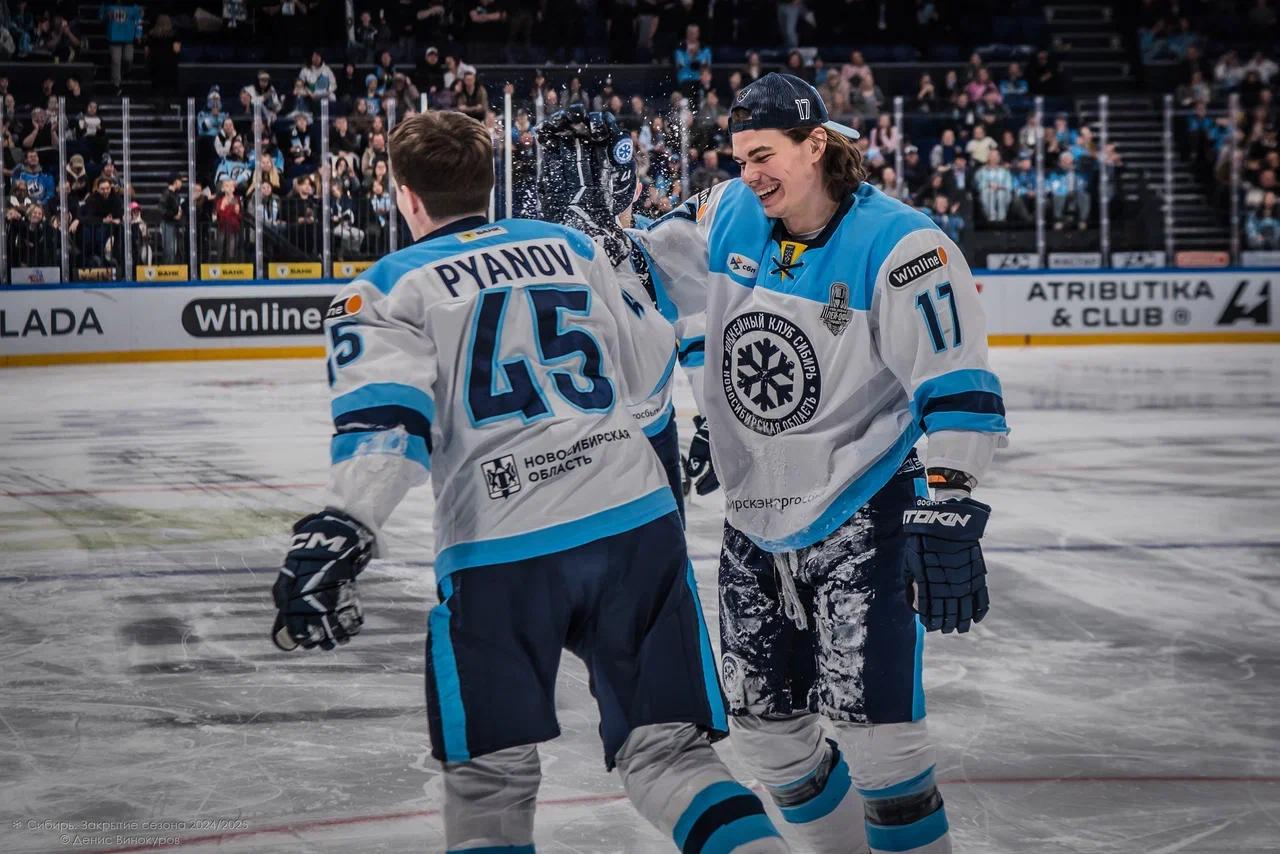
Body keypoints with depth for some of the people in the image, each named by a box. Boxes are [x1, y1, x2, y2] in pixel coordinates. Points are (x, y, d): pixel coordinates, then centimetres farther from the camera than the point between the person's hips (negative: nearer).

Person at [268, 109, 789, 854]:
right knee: (667, 750, 8)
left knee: (491, 774, 12)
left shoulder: (389, 289, 6)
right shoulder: (571, 246, 18)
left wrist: (340, 529, -21)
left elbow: (386, 415, -11)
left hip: (504, 548, -3)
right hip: (638, 521, 3)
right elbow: (651, 365, 25)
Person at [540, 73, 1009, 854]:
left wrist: (946, 519, -24)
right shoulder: (730, 219, 1)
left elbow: (960, 396, -18)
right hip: (757, 520, 7)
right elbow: (651, 275, 18)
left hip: (861, 519, -6)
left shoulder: (900, 247, -17)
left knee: (874, 724, -13)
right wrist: (595, 224, -2)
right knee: (767, 728, 11)